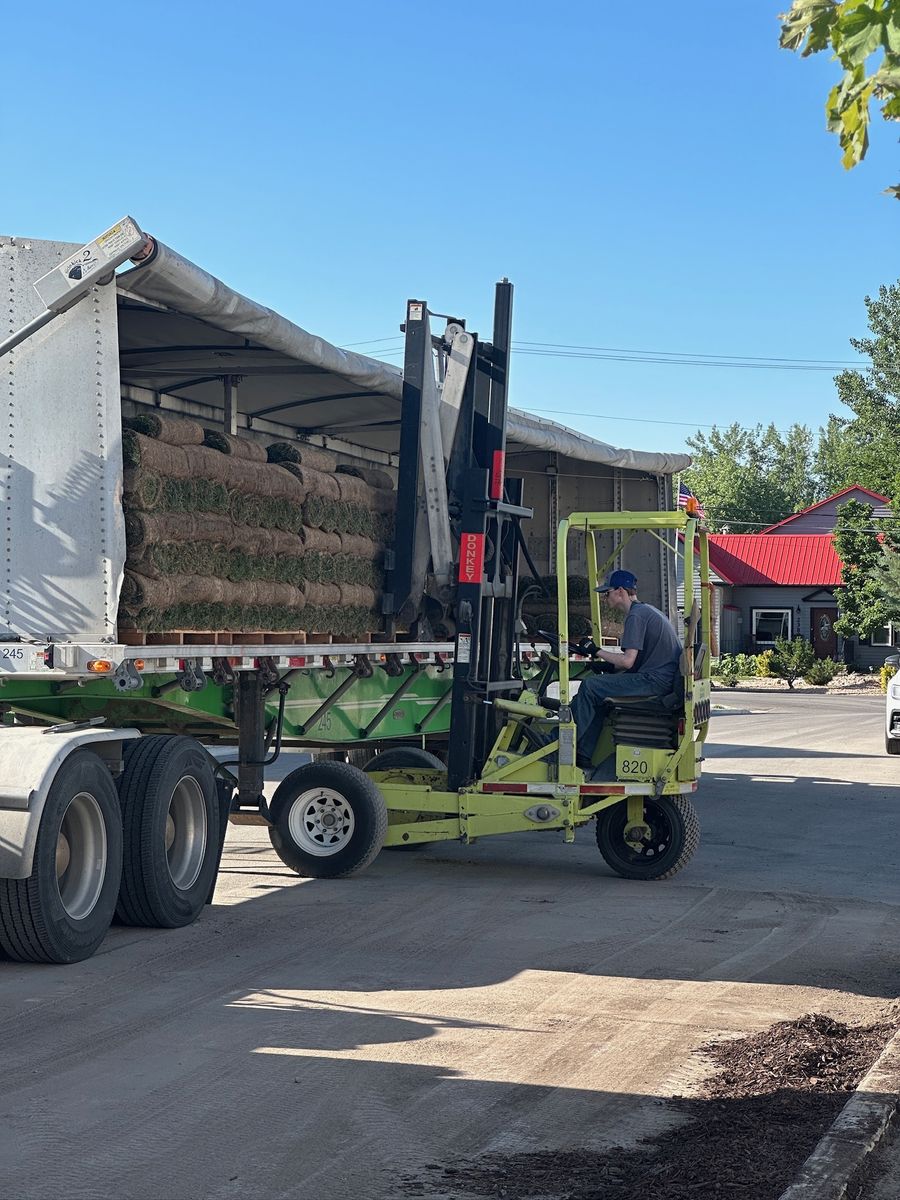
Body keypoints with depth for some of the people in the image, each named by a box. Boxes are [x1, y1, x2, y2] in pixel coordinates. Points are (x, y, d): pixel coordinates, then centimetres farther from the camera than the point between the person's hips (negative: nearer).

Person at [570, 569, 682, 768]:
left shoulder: (636, 616, -12)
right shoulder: (648, 610, 21)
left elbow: (627, 661, -19)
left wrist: (598, 652, -5)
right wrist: (606, 665, 17)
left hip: (655, 681, -11)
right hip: (663, 679, 11)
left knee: (590, 686, -12)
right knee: (598, 692, 14)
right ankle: (584, 755, 10)